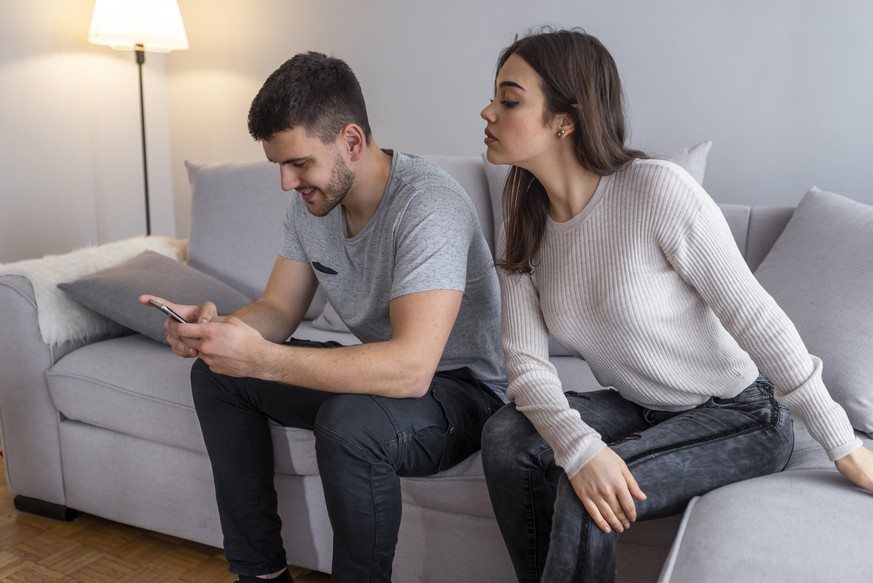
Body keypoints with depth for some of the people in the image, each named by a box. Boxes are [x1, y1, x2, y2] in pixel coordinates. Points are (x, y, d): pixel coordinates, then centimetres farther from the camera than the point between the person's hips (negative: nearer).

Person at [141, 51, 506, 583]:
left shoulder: (427, 204, -29)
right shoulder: (312, 201, -2)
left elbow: (411, 368, -39)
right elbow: (279, 309, 4)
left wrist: (260, 359, -39)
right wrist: (215, 326, -19)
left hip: (460, 386, -8)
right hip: (380, 373, 8)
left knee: (350, 420, -38)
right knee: (215, 375, 4)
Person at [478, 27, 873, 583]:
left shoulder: (658, 189, -25)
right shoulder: (523, 229, -5)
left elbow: (754, 318, -20)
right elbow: (526, 361, -12)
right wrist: (579, 446, -31)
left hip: (739, 413, -5)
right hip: (640, 408, 5)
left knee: (583, 497, -25)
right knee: (507, 437, -18)